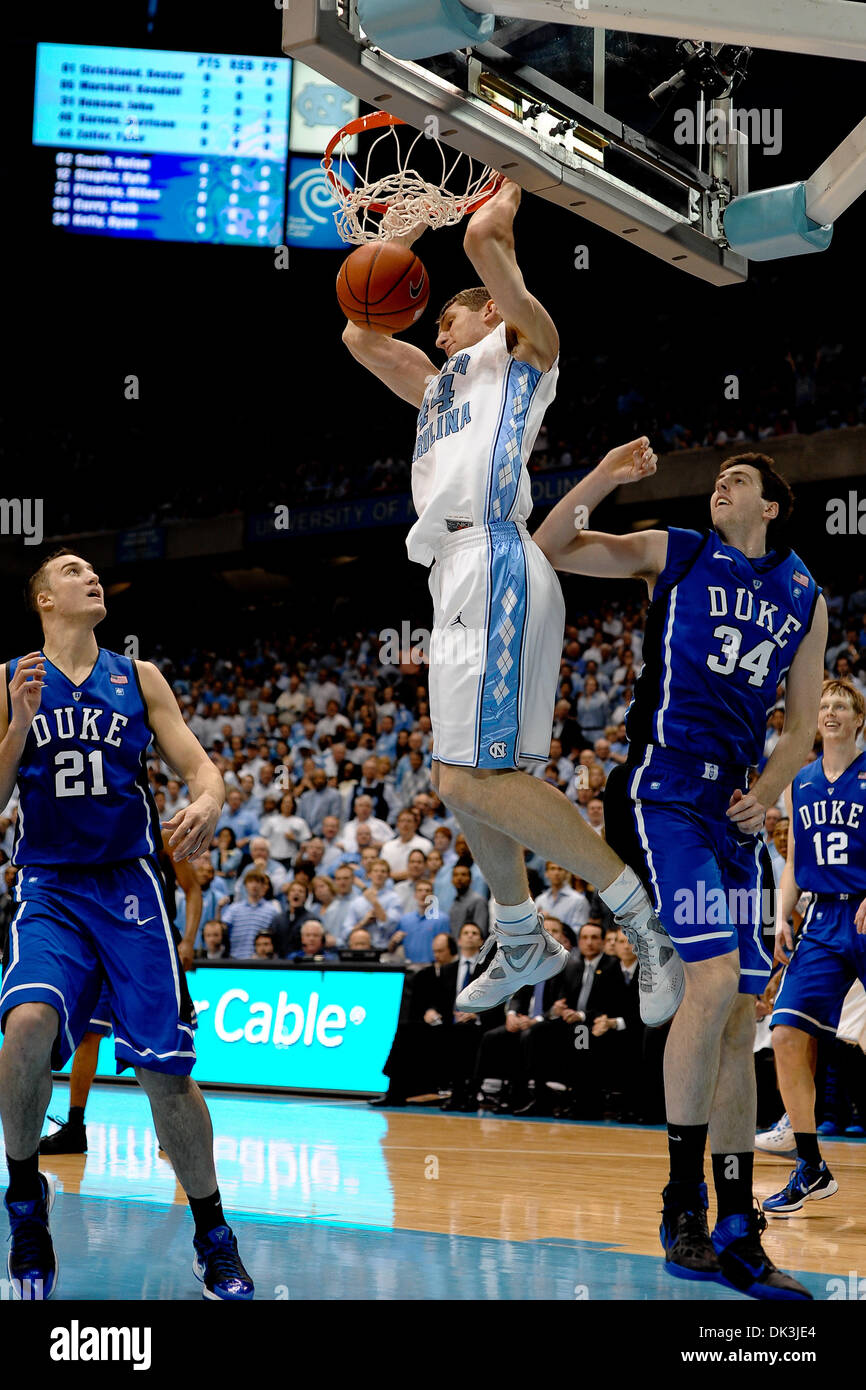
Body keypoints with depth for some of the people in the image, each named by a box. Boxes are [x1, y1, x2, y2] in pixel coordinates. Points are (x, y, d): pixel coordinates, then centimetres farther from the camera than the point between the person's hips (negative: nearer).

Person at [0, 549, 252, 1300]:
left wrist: (208, 802, -19)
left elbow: (199, 765, 4)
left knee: (164, 1067, -2)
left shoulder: (138, 675, 9)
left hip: (130, 886, 1)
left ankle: (213, 1237, 16)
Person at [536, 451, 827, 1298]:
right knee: (715, 977, -21)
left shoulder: (805, 599, 15)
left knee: (739, 1015, 5)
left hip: (734, 808, 5)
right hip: (662, 790, -5)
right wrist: (602, 480, -14)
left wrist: (766, 791, -1)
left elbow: (799, 727, 18)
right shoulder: (674, 556, 6)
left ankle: (735, 1238, 10)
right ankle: (683, 1207, -10)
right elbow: (547, 550, 1)